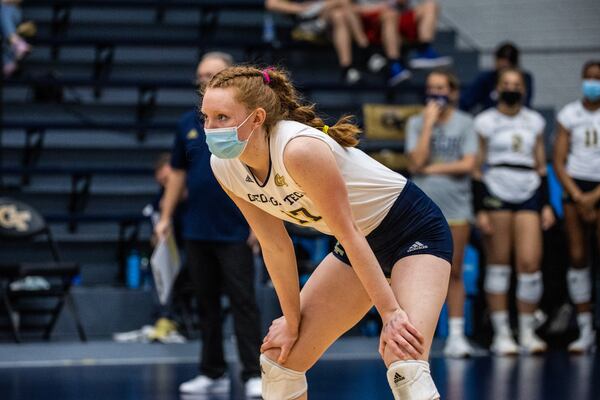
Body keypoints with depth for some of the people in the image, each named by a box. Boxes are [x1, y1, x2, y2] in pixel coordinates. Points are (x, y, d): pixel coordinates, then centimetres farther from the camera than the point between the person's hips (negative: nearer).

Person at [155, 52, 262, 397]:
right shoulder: (188, 124, 10)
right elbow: (178, 173, 16)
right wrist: (166, 217, 13)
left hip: (235, 233, -5)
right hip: (197, 232, 5)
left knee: (243, 303, -6)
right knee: (207, 304, 9)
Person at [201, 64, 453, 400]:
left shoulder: (298, 149, -32)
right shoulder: (225, 167, -10)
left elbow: (349, 235, -27)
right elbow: (276, 248, -1)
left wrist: (391, 313, -23)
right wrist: (292, 321, 3)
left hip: (415, 231, -8)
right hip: (361, 242, 8)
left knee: (406, 370, -28)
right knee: (280, 357, 9)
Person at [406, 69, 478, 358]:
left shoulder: (465, 123, 5)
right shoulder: (416, 123, 6)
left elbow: (468, 164, -6)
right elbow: (416, 162, -7)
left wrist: (432, 168, -6)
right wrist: (429, 124, -8)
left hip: (456, 206, 0)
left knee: (454, 272, 3)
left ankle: (456, 334, 5)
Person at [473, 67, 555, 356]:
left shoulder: (535, 122, 14)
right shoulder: (485, 122, 3)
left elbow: (541, 166, 17)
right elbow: (477, 168, 0)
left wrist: (546, 204, 9)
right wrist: (480, 210, -7)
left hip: (528, 195, 3)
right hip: (495, 194, -3)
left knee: (530, 264, -7)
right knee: (498, 264, -1)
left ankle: (527, 333, 2)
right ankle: (501, 334, 3)